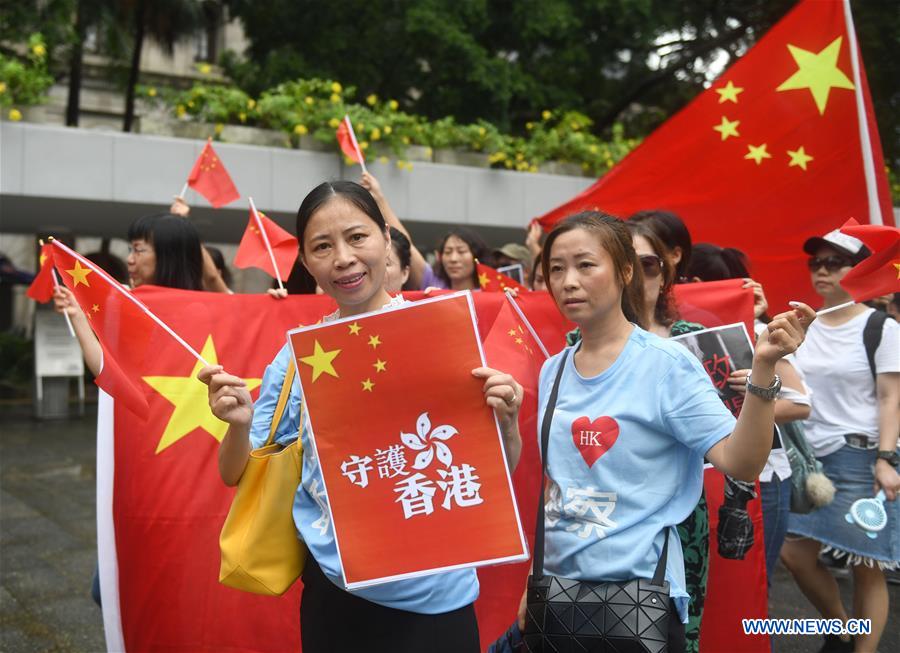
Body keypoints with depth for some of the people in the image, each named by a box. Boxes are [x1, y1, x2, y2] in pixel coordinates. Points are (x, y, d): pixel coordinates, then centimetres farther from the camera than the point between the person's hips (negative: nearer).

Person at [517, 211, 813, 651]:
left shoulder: (666, 364, -12)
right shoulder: (553, 372, 3)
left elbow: (742, 464, -19)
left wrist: (763, 367, -31)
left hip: (639, 594, -5)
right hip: (556, 583, 5)